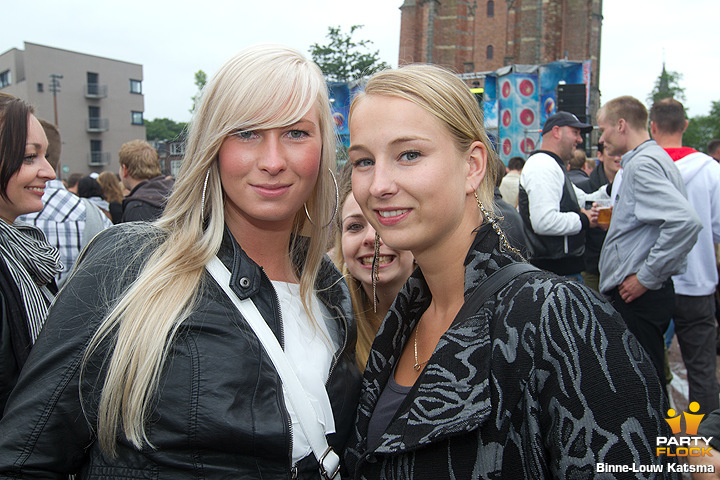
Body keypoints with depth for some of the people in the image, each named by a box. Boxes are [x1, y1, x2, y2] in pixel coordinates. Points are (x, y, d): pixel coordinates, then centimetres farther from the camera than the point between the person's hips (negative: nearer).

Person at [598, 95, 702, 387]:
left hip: (638, 296, -10)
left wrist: (646, 278, -21)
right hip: (635, 294, 10)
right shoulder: (650, 158, 16)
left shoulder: (642, 164, -16)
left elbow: (685, 222, -29)